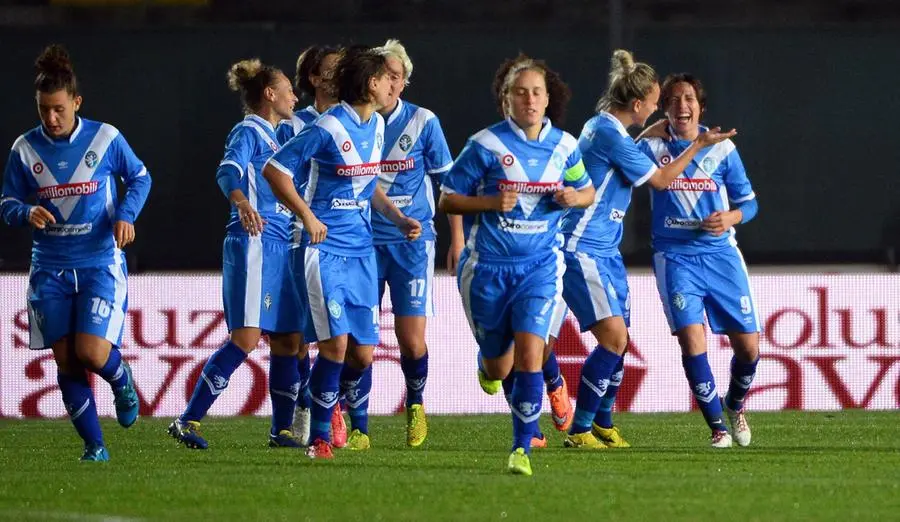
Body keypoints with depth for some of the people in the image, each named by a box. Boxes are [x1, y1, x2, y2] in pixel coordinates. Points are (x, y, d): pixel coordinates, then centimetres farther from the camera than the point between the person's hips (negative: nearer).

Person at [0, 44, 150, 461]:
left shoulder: (105, 138, -5)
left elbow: (140, 178, 9)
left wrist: (126, 215, -8)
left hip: (101, 264, -3)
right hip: (50, 269, 3)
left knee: (92, 352, -16)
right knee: (66, 363, 0)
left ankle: (122, 382, 19)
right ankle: (94, 445, 10)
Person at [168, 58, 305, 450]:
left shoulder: (273, 136, 22)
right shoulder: (248, 132, -6)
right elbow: (228, 171, -26)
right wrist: (242, 203, -46)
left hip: (281, 249, 10)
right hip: (254, 245, -10)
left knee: (289, 340, 7)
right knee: (246, 338, -16)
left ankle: (281, 429, 14)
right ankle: (188, 421, -16)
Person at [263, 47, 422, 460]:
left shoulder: (376, 126, 10)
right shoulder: (328, 128, -14)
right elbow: (274, 170, -13)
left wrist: (399, 219, 12)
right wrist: (308, 217, -15)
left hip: (361, 249, 7)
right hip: (327, 248, -7)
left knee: (363, 352, 2)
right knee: (336, 344, -14)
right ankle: (319, 438, -6)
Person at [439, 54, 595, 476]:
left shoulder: (563, 146, 1)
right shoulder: (487, 145, -9)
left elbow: (588, 192, 17)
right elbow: (447, 200, -4)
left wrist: (574, 197, -7)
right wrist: (492, 201, -20)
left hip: (540, 265, 1)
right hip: (489, 265, -1)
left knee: (529, 352, -17)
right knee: (499, 368, 10)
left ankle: (522, 448, -11)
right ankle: (488, 363, 49)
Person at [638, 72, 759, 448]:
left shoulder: (722, 148, 3)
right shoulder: (652, 148, 2)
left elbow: (748, 202, 7)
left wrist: (730, 218, -12)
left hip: (721, 254, 1)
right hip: (675, 257, -1)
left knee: (748, 346, 1)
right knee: (691, 339, -18)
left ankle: (735, 406, 32)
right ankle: (717, 426, -4)